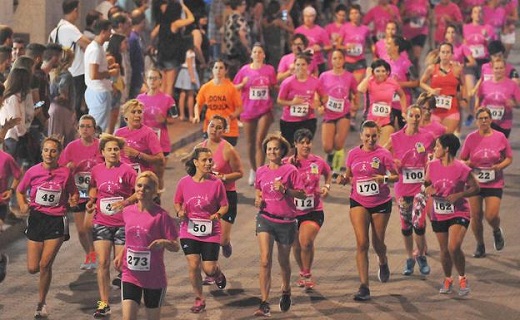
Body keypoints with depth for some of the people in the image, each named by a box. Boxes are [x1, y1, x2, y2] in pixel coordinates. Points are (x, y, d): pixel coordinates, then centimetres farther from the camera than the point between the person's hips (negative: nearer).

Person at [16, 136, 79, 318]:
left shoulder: (65, 173, -4)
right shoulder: (33, 172, -3)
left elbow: (72, 194, 10)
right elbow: (20, 191, 11)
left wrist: (73, 200, -12)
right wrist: (23, 206, -6)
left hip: (57, 221, -2)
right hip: (36, 218, 2)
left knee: (45, 265, -6)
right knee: (33, 268, -2)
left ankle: (42, 303, 10)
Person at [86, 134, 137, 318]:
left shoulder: (126, 170, -9)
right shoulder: (96, 170, 3)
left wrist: (126, 202, -20)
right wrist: (91, 201, 6)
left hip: (123, 223, -3)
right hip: (102, 223, 3)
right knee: (103, 263, -3)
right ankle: (103, 303, 4)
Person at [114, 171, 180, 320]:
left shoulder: (161, 215, -11)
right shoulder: (127, 212, 4)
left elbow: (175, 247, -9)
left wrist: (163, 242, -29)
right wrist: (121, 255, 8)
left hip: (154, 278, -3)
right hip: (130, 275, 3)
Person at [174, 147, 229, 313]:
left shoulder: (216, 183, -9)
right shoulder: (184, 182, -5)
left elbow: (224, 206, 0)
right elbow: (177, 202, 9)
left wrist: (218, 215, -19)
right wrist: (180, 212, -11)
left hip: (210, 231, -1)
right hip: (189, 230, 1)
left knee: (209, 269, -2)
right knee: (193, 265, -6)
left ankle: (218, 273, 38)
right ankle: (199, 299, 15)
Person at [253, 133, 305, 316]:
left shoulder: (290, 170, -6)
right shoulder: (261, 172, 4)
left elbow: (301, 194, -5)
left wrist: (285, 190, -20)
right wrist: (258, 199, -1)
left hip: (286, 221, -1)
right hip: (265, 219, 1)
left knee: (284, 261, 15)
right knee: (265, 261, -14)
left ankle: (286, 291, 45)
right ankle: (264, 304, -15)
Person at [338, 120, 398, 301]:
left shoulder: (383, 154, -8)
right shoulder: (353, 154, 1)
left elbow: (396, 176, -7)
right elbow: (349, 176, 12)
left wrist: (384, 179, -26)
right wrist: (343, 179, -10)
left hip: (381, 203, -1)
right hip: (359, 202, 1)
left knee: (378, 243, 10)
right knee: (362, 243, -10)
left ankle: (383, 263, 49)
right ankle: (364, 287, -10)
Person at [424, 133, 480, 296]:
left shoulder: (462, 169, -14)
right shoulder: (432, 166, -1)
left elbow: (475, 188, -5)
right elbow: (426, 183, 14)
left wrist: (459, 195, -19)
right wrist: (428, 188, -10)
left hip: (459, 213, -5)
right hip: (439, 215, 5)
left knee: (454, 247, -20)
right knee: (444, 249, 12)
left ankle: (462, 278, 2)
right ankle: (447, 279, 35)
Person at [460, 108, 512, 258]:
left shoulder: (500, 137, -3)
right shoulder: (471, 138, -2)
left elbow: (509, 158, 6)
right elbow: (462, 159, 6)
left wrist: (500, 166, -14)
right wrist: (467, 164, -17)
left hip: (494, 183, -1)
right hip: (474, 182, 1)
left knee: (491, 216, -12)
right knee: (476, 216, 4)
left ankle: (497, 231, 24)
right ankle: (480, 245, 25)